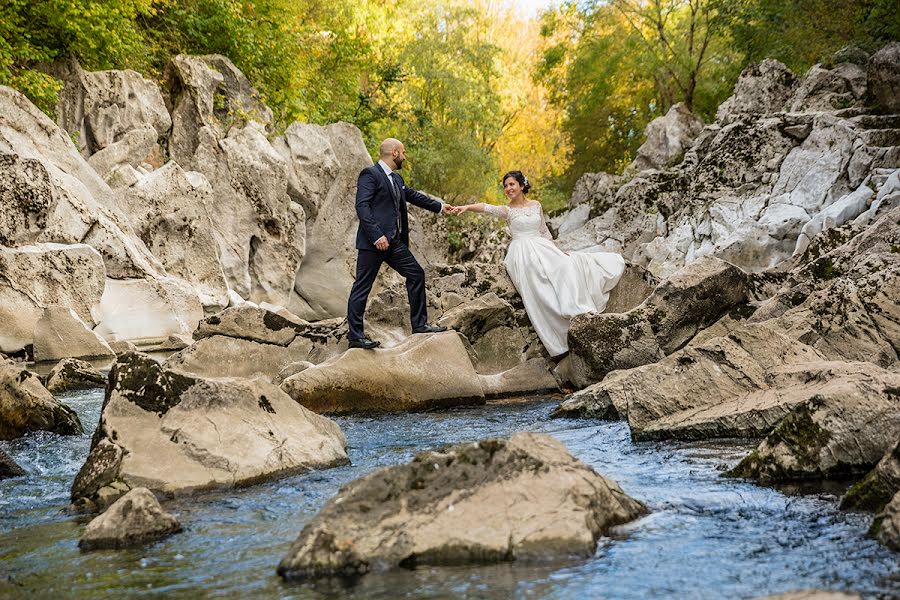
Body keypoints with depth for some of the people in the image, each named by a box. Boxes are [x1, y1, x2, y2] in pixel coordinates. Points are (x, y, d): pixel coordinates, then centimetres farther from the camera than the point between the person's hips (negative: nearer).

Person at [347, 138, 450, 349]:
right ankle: (355, 336, -1)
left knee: (416, 274, 11)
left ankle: (419, 324, 19)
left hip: (394, 242, 9)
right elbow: (362, 206, -18)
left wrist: (438, 206, 42)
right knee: (362, 287, -4)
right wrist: (376, 236, -24)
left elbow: (412, 195, 34)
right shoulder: (370, 174, -10)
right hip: (373, 242, -9)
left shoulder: (396, 179, 18)